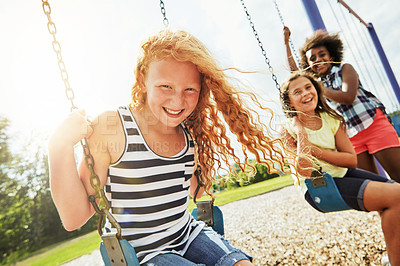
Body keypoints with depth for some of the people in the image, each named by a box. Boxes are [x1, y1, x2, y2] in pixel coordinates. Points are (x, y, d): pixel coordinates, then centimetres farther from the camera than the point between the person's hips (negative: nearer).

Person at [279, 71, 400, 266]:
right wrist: (301, 134, -23)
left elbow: (352, 160, -3)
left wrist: (316, 150, -16)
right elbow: (305, 171, -21)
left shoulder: (331, 119, 3)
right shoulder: (289, 129, -11)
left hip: (343, 174, 7)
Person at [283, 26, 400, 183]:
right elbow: (294, 70, 16)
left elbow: (348, 97, -14)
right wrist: (286, 41, 19)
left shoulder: (345, 69, 3)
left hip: (374, 124, -4)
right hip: (351, 136, 4)